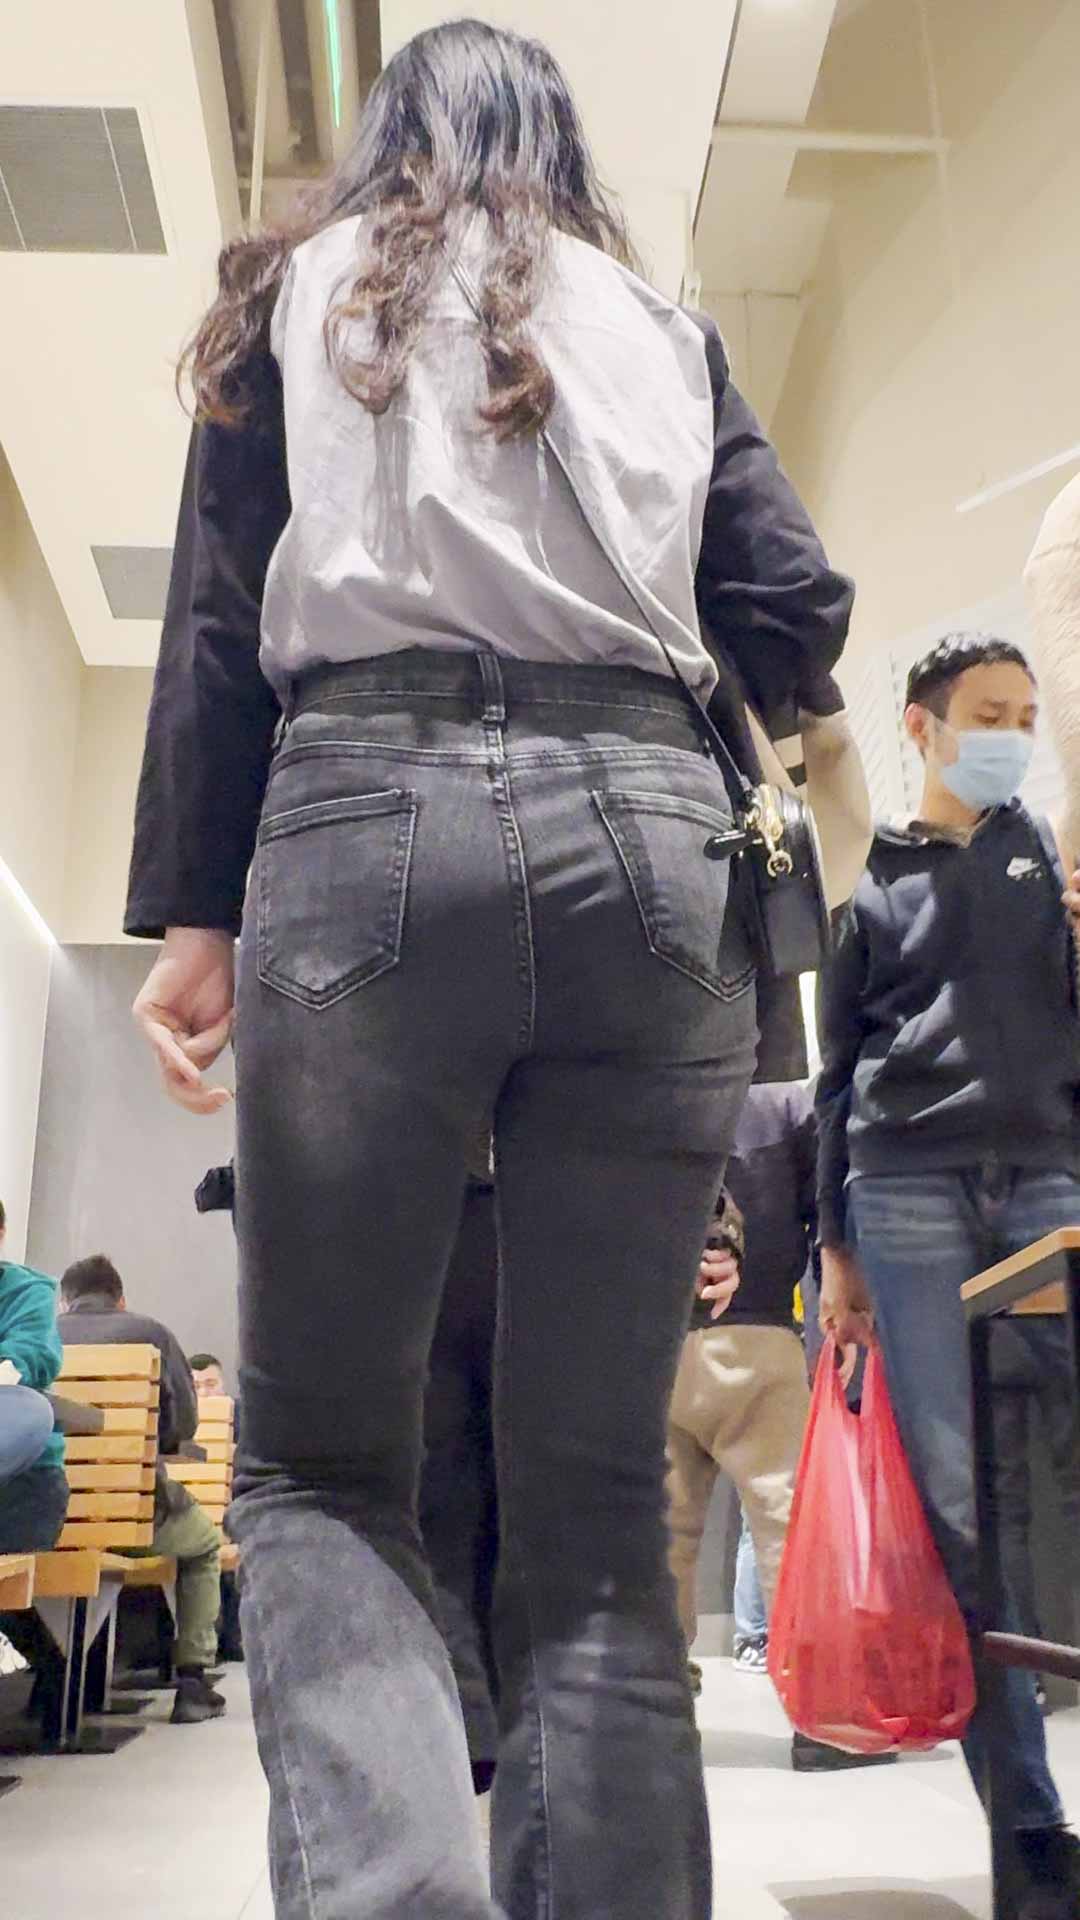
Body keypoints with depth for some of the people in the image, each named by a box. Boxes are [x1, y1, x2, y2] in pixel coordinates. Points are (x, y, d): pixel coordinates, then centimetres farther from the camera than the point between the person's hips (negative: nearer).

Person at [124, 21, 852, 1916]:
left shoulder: (302, 283, 21)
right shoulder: (662, 322, 25)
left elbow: (220, 619, 9)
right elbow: (798, 625, 15)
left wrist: (192, 912, 6)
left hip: (372, 819, -1)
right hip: (647, 836, 2)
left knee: (318, 1467, 5)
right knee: (598, 1498, 5)